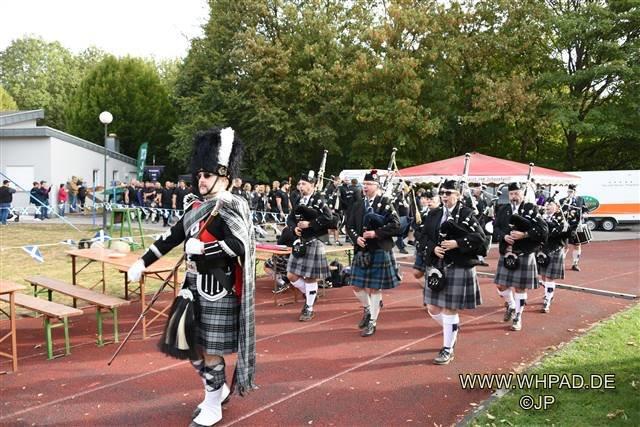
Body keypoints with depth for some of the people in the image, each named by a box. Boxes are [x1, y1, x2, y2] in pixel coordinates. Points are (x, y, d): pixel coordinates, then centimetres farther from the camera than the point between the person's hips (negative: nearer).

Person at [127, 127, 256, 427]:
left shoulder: (230, 207, -15)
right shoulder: (196, 205, 9)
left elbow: (239, 245, -29)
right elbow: (172, 236, 15)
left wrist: (199, 248, -23)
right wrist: (142, 263, 14)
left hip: (217, 289, -8)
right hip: (194, 285, 8)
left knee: (211, 349, 4)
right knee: (189, 343, 17)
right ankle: (218, 388, 38)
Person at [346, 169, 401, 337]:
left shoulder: (385, 203, -6)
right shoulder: (358, 205, 9)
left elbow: (395, 226, -12)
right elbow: (349, 225, 11)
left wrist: (376, 233, -20)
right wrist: (356, 238, -8)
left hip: (379, 252, -5)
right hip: (361, 251, 5)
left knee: (374, 288, 2)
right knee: (357, 286, 9)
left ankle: (372, 322, 16)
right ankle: (367, 309, 36)